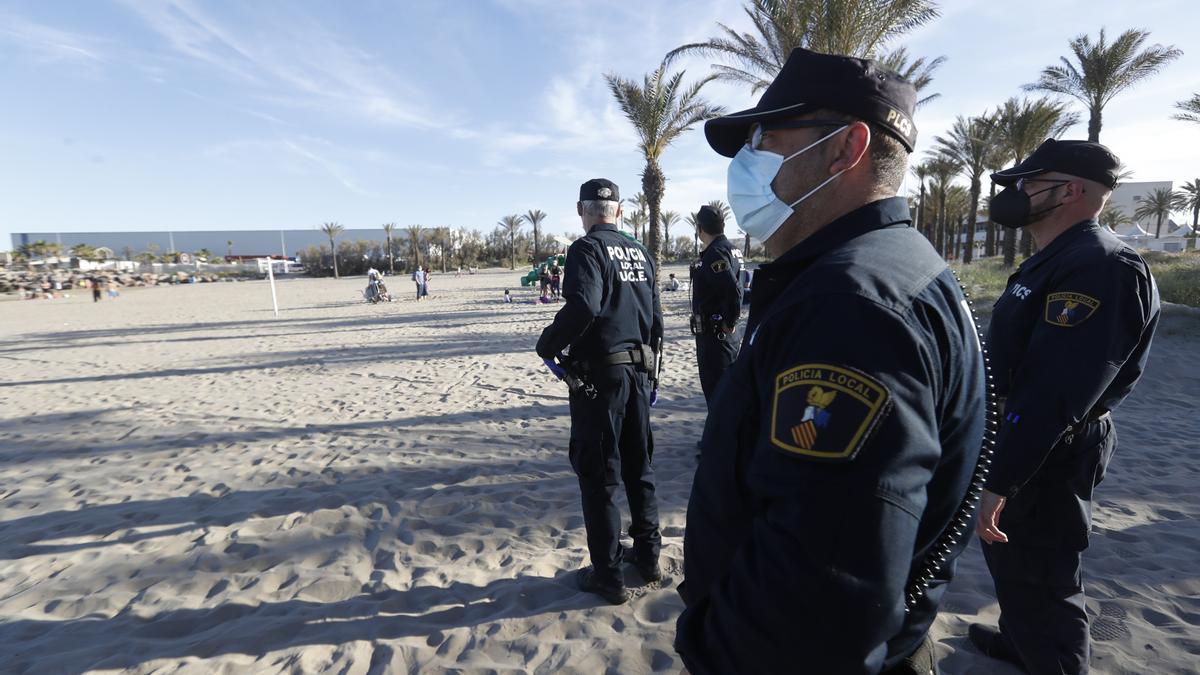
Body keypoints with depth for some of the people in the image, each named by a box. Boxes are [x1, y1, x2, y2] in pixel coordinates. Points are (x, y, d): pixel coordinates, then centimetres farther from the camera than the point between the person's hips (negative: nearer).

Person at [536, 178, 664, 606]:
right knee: (639, 467, 18)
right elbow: (656, 317, 15)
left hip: (598, 375, -7)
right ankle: (647, 556, 31)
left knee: (597, 476, 4)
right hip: (639, 372, 7)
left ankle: (607, 575, 15)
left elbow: (583, 306, -25)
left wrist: (547, 345, -11)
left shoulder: (587, 248, -9)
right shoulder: (640, 253, 12)